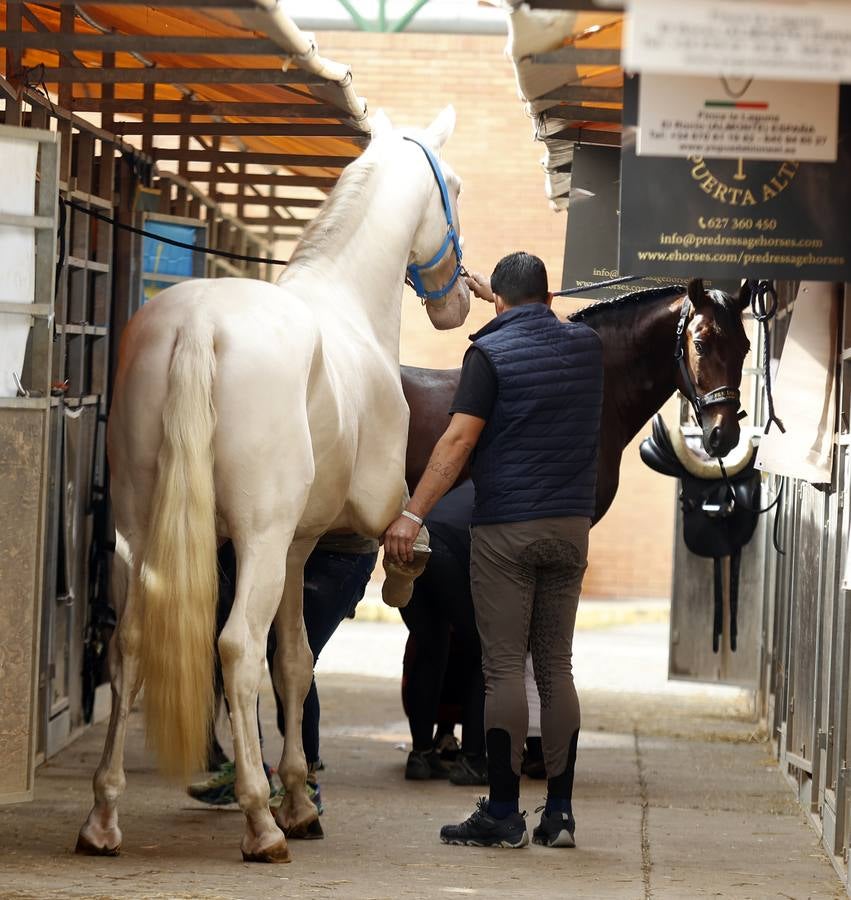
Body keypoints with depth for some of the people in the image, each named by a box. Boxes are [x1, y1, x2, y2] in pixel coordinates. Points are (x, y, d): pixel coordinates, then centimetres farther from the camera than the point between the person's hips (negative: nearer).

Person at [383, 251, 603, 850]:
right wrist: (494, 296, 43)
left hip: (505, 530, -5)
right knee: (556, 667, 9)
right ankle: (560, 812, 6)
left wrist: (413, 514, -13)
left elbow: (458, 440, -14)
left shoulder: (491, 352, -7)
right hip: (570, 529, 5)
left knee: (505, 668, -3)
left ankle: (504, 814, -3)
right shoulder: (587, 346, 9)